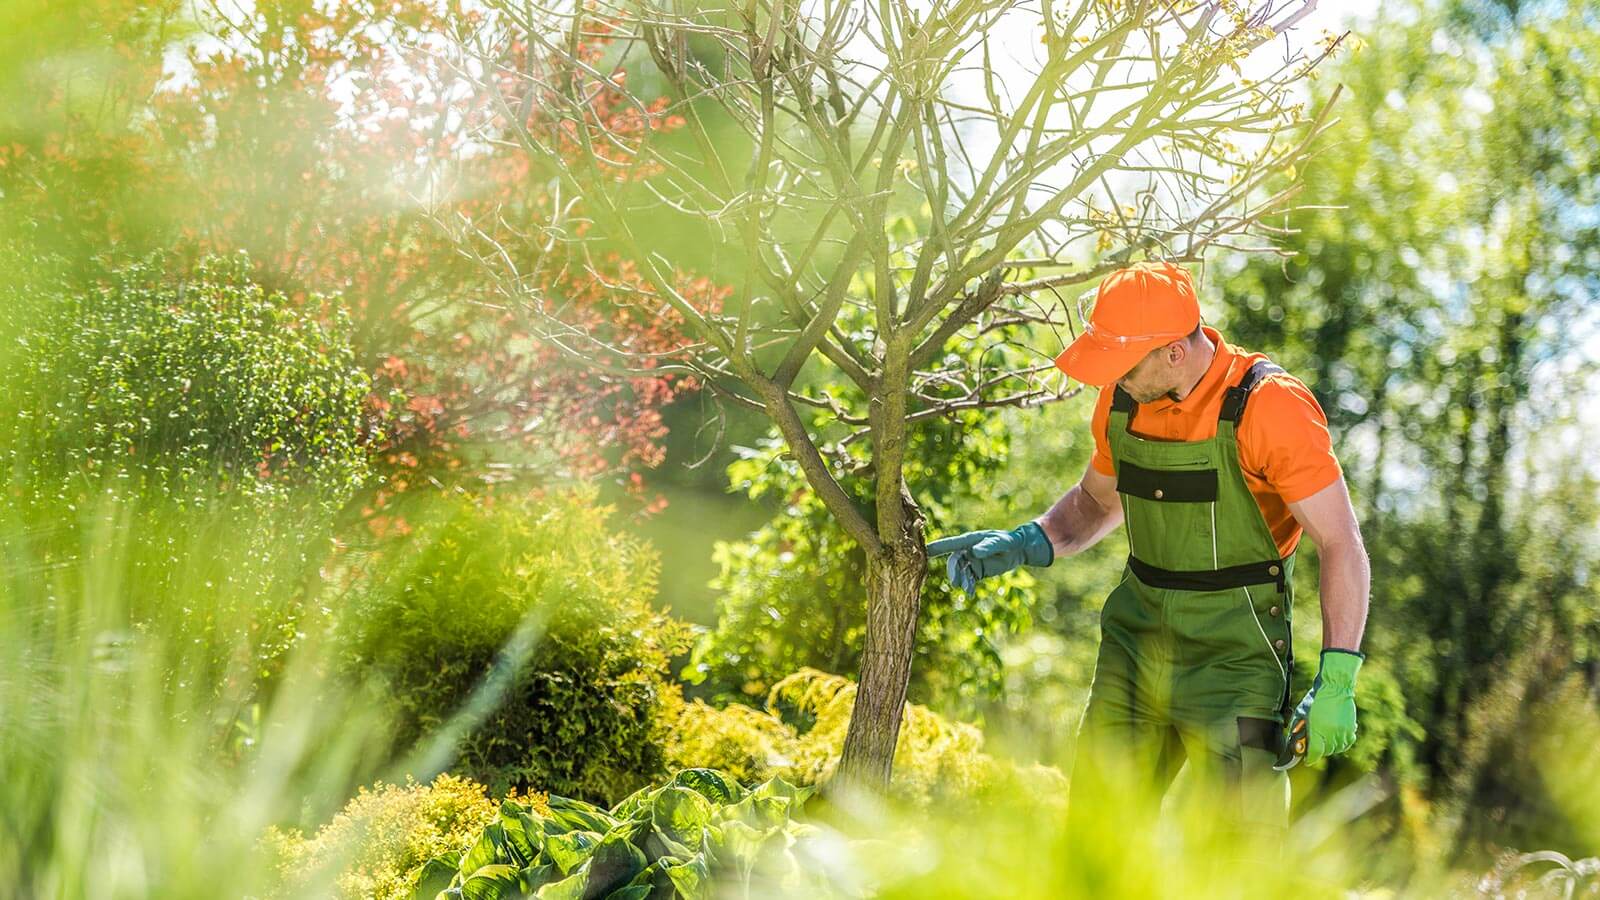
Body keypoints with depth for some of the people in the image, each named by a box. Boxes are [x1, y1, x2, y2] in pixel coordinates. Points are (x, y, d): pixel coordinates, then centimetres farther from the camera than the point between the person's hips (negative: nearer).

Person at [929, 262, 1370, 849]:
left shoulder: (1269, 408, -17)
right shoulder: (1123, 400, 2)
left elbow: (1342, 545, -16)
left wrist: (1336, 682, -22)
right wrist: (1023, 545, 3)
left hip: (1235, 651, -6)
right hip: (1137, 640, 6)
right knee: (1092, 838, 8)